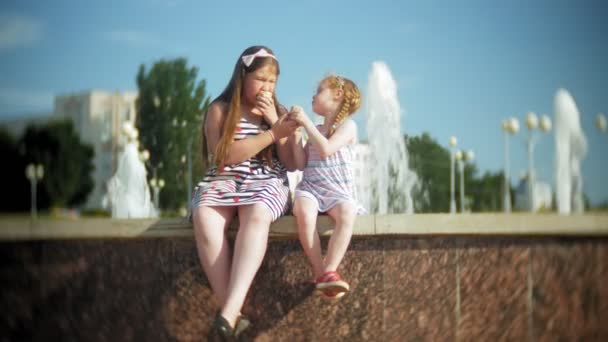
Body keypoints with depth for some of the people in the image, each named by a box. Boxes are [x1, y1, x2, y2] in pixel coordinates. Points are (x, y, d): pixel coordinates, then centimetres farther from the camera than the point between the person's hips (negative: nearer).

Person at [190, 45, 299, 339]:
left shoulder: (279, 114, 16)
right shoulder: (220, 110, 7)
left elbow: (291, 164, 10)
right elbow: (224, 155, -7)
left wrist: (274, 122, -1)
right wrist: (272, 134, -10)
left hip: (266, 183, 1)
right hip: (224, 181, 0)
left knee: (256, 215, -38)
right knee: (204, 218, -37)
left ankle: (228, 314, -49)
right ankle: (232, 313, -37)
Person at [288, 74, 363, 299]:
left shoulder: (347, 125, 5)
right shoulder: (315, 130, 23)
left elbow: (326, 150, -12)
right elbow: (301, 164, 13)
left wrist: (306, 122, -8)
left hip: (338, 190, -3)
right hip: (310, 188, 3)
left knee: (347, 213, -38)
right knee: (304, 212, -33)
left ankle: (329, 271, -41)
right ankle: (319, 272, -31)